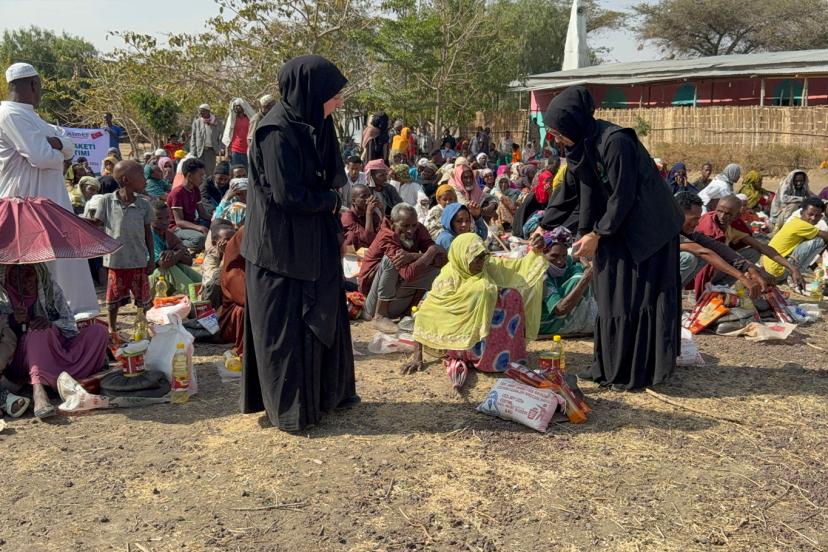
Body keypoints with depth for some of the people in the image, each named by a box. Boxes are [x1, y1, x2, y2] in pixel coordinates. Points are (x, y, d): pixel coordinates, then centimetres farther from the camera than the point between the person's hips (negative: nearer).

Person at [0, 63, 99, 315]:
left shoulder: (27, 114, 17)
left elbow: (70, 145, 10)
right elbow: (41, 156, -24)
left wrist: (55, 142, -12)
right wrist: (59, 151, -3)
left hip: (49, 199, 10)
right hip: (28, 203, -10)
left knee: (61, 255, 14)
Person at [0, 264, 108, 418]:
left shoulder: (50, 288, 6)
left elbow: (70, 324, 3)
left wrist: (50, 324, -18)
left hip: (56, 350, 4)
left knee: (98, 330, -12)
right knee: (39, 333, -33)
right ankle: (38, 389, -51)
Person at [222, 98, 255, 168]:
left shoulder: (250, 119, 8)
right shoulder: (232, 119, 10)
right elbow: (227, 136, 8)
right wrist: (227, 151, 0)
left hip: (247, 151, 0)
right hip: (235, 151, 0)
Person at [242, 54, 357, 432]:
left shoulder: (311, 124, 7)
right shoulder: (277, 132, -20)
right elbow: (287, 194, -23)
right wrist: (330, 199, -8)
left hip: (312, 242, 9)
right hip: (281, 246, -9)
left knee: (322, 316, 17)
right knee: (285, 325, 2)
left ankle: (328, 391, 32)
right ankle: (289, 407, 16)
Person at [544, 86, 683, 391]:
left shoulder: (615, 141, -24)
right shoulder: (583, 143, 2)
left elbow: (622, 197, -21)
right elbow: (590, 190, 8)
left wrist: (597, 234, -14)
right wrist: (587, 232, 3)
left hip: (646, 227, -8)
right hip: (617, 226, 9)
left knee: (634, 299, -4)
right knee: (611, 296, 10)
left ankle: (636, 372, 7)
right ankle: (611, 365, 20)